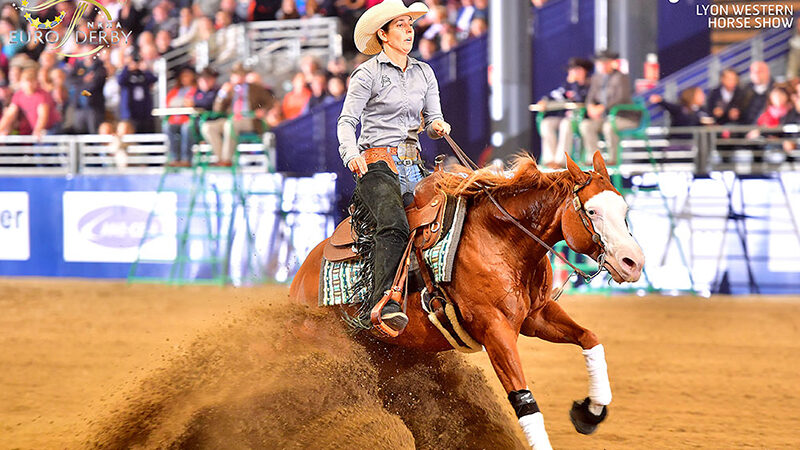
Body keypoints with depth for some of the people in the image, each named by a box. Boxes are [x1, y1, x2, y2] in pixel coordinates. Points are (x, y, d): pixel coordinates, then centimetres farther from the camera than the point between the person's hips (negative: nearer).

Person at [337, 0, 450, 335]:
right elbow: (347, 121, -7)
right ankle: (385, 303, -44)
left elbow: (433, 119, 19)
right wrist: (351, 154, -26)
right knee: (394, 224, -32)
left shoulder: (424, 73, 18)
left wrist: (438, 126, -6)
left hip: (413, 167, 7)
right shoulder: (368, 74, 1)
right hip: (376, 165, -7)